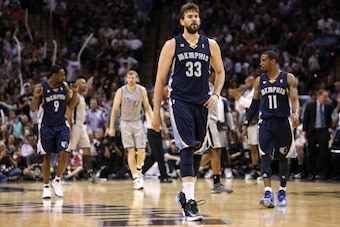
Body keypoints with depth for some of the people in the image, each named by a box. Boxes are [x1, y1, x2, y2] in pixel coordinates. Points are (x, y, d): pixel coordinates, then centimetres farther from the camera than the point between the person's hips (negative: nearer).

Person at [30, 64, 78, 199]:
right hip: (46, 127, -3)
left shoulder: (64, 86, 0)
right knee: (47, 157, 4)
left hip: (62, 125, 3)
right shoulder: (41, 87, -12)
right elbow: (33, 109, -11)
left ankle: (57, 181, 11)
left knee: (64, 154, -10)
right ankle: (46, 187, 15)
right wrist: (36, 97, -30)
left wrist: (74, 93, -8)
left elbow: (70, 105, 9)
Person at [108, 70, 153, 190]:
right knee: (131, 151, -6)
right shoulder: (121, 91, -4)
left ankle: (138, 170, 24)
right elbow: (115, 109, 0)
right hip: (125, 123, -1)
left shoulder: (142, 90, 0)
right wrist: (111, 127, -3)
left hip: (138, 122, 1)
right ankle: (136, 178, -3)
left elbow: (147, 106, 7)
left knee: (141, 151, -5)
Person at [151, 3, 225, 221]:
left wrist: (216, 94, 1)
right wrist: (156, 111, -1)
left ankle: (185, 193, 29)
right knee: (187, 149, -15)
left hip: (202, 104, 4)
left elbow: (220, 72, 19)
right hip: (180, 103, -4)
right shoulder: (172, 45, -2)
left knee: (198, 151, 10)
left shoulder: (210, 45, 5)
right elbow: (160, 79, 1)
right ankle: (190, 202, -20)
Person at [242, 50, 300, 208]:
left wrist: (295, 114, -27)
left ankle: (282, 192, 22)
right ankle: (268, 193, -22)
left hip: (283, 122, -1)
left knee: (283, 158, 8)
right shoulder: (259, 81, 8)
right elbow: (254, 105, 13)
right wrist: (246, 125, 9)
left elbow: (294, 99, -7)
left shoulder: (288, 78, -1)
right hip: (265, 122, 2)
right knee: (265, 156, -14)